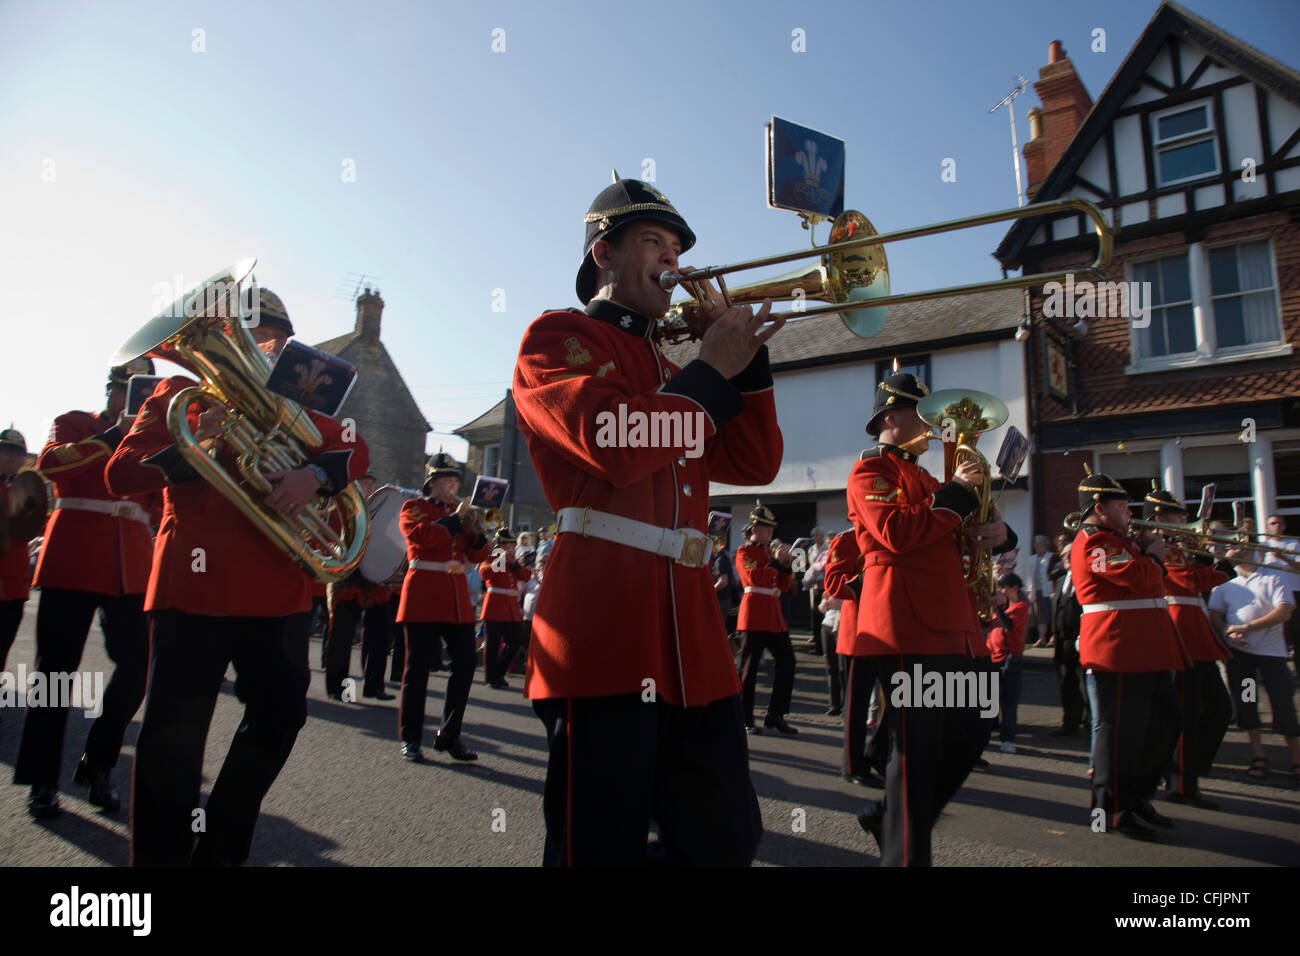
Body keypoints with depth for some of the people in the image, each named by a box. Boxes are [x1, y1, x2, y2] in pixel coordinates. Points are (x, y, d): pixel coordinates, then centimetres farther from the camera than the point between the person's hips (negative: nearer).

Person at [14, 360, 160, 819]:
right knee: (57, 665, 1)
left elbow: (161, 502, 10)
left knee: (137, 665, -3)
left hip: (132, 566, 3)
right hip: (73, 561, -3)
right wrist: (114, 435, -16)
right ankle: (42, 780, 14)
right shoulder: (73, 423, 10)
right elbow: (48, 463, -11)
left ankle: (98, 766, 15)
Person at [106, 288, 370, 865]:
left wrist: (315, 474, -16)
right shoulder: (178, 393, 7)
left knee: (280, 714, 8)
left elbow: (354, 450, 5)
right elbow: (120, 474, -2)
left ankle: (220, 850, 27)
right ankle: (160, 855, 15)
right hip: (194, 583, -4)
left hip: (279, 588, 4)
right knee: (176, 733, -2)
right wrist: (194, 447, -19)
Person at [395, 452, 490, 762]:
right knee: (418, 667, 0)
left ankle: (450, 735, 12)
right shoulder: (414, 508, 4)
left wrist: (475, 529, -6)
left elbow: (477, 556, 11)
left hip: (458, 599, 5)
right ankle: (410, 739, 11)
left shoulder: (459, 512, 18)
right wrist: (455, 519, -14)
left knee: (465, 665, 1)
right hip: (423, 597, -5)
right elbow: (423, 536, -18)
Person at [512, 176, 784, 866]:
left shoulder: (670, 370, 26)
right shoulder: (558, 337, 3)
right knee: (605, 847, 2)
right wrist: (712, 370, -5)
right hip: (604, 634, -8)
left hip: (693, 640, 8)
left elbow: (754, 464, 17)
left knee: (726, 841, 14)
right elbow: (614, 444, -17)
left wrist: (746, 355, 8)